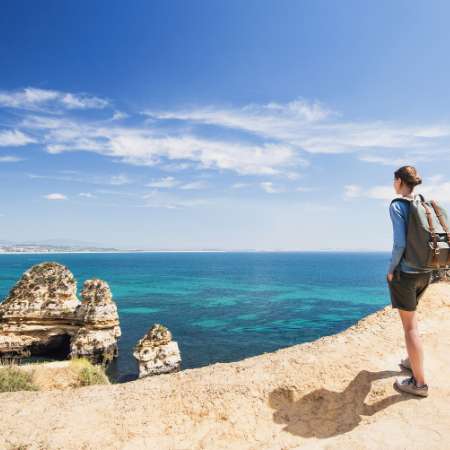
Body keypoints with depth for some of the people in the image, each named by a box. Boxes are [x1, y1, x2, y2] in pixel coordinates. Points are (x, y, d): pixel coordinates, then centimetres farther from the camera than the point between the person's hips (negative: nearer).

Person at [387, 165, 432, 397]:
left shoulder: (397, 206, -14)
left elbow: (400, 243, -21)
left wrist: (391, 270, -9)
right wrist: (423, 265, 18)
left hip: (404, 273, -7)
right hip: (425, 272, 8)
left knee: (410, 325, 2)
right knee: (410, 316, 26)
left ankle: (419, 382, 11)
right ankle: (413, 361, 37)